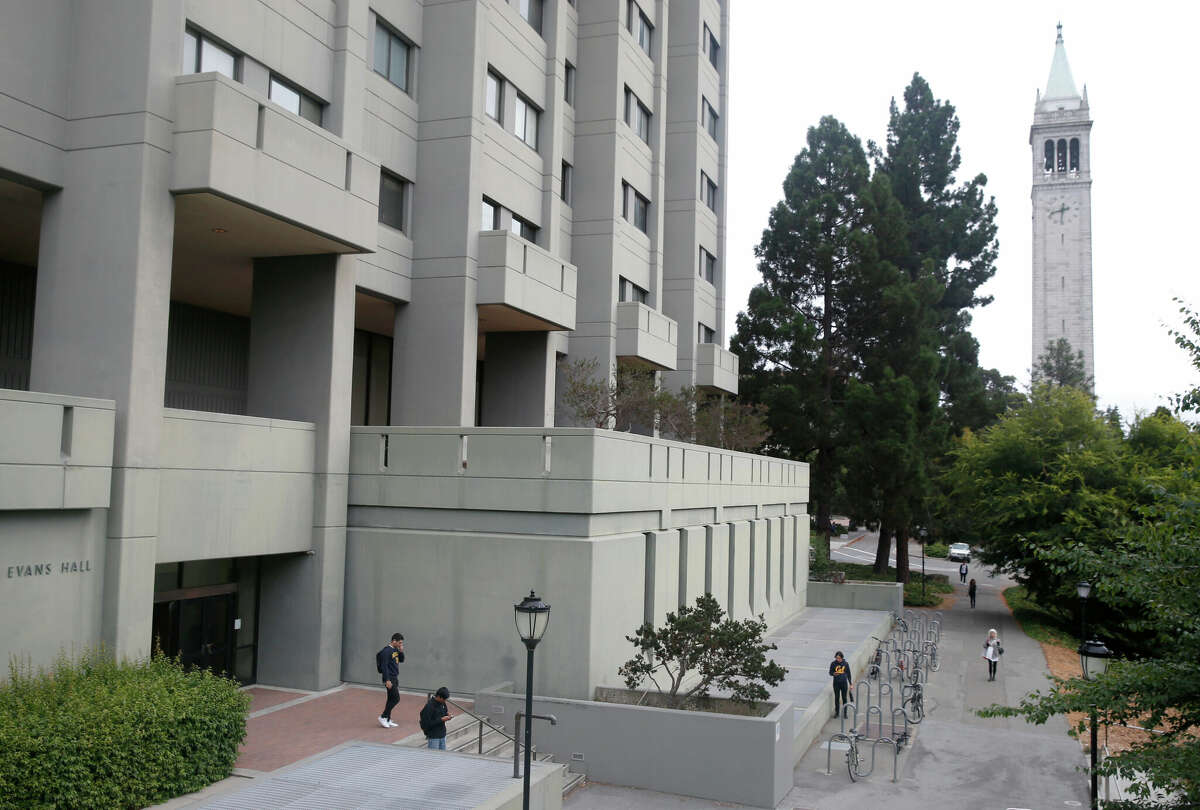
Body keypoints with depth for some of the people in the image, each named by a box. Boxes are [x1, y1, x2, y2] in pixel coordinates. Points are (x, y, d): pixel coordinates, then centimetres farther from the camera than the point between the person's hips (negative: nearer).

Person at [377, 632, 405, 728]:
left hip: (395, 678, 9)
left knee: (391, 699, 11)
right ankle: (383, 717, 3)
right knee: (396, 698, -8)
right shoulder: (387, 651, -17)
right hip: (390, 678, -9)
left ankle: (387, 720, 17)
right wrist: (387, 680, -22)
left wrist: (401, 651, 1)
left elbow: (401, 659, 20)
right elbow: (384, 666, -20)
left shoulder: (395, 649, 9)